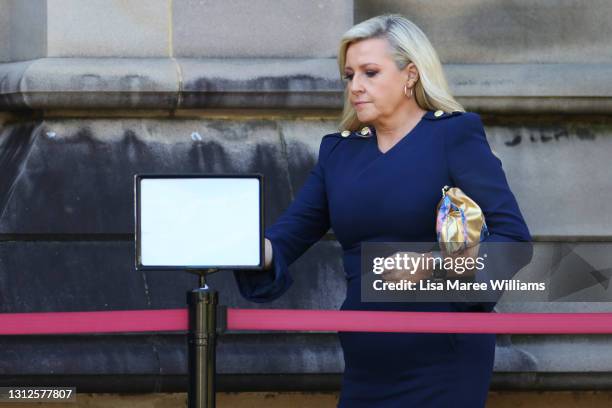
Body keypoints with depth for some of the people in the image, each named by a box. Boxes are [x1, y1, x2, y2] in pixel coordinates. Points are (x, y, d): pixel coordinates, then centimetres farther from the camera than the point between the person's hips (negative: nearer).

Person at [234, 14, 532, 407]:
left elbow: (513, 236, -10)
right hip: (367, 365, 5)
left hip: (443, 362, -5)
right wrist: (260, 252, -16)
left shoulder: (454, 135, -4)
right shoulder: (338, 150, 13)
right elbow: (289, 234, 7)